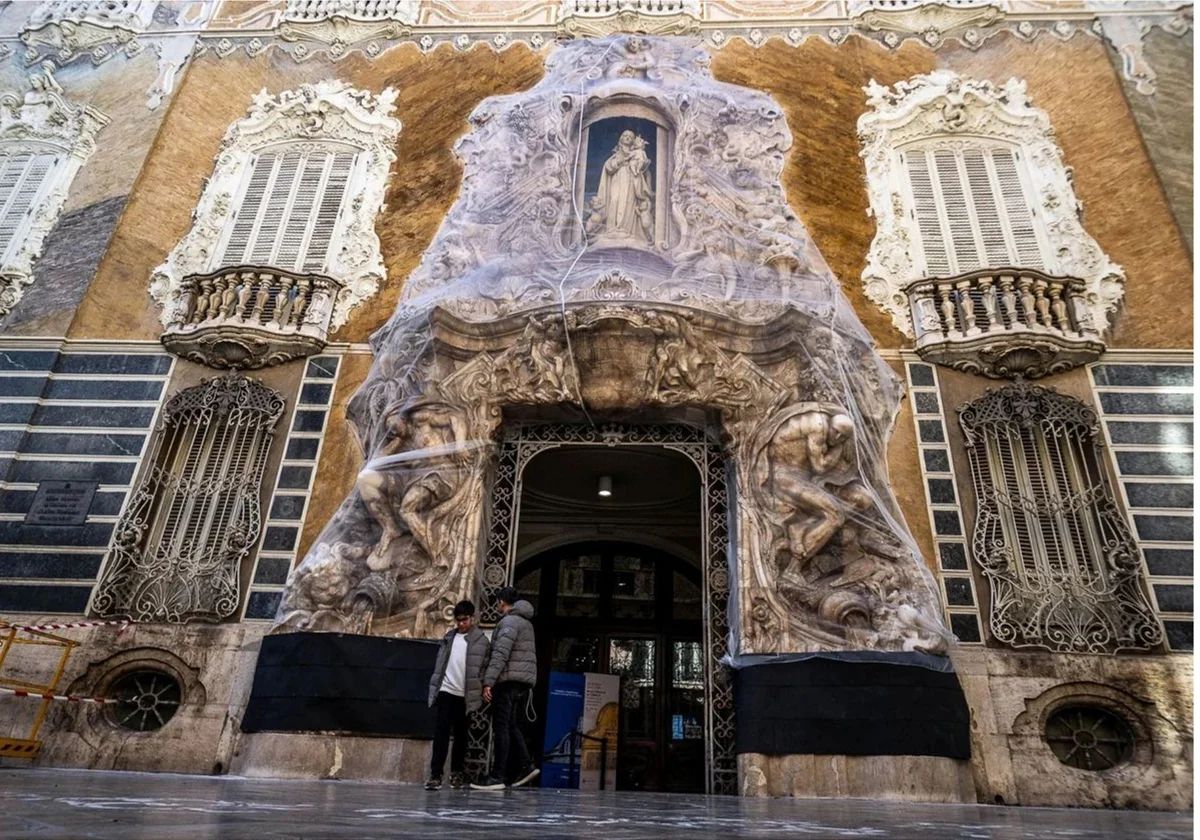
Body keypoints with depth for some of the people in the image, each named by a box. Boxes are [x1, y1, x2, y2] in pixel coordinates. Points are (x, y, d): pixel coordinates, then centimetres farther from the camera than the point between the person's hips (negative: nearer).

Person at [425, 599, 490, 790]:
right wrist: (434, 687, 5)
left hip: (466, 696, -2)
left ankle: (456, 772, 22)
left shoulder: (482, 641, -2)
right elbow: (439, 664, 11)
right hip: (446, 691, 2)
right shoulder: (449, 637, 9)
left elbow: (485, 669, -4)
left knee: (461, 735, 9)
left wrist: (481, 692, -12)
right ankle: (435, 774, -2)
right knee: (441, 733, -4)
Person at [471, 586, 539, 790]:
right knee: (512, 726, 14)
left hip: (509, 681, -9)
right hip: (525, 681, 9)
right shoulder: (527, 623, 21)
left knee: (501, 728, -5)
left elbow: (500, 654, -18)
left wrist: (488, 682, -20)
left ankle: (497, 777, -4)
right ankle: (525, 765, 6)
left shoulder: (509, 621, -8)